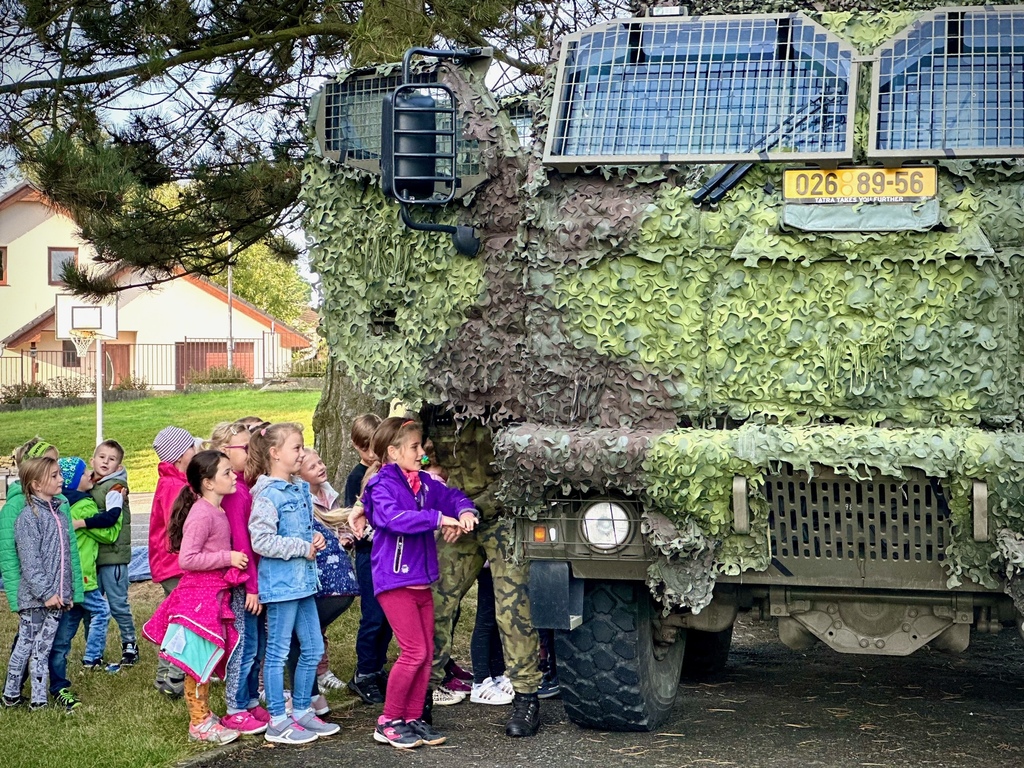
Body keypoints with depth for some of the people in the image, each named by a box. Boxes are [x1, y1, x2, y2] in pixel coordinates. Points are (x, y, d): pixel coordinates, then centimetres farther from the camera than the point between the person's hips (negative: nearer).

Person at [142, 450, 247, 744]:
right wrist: (227, 558, -20)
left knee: (208, 660, 16)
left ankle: (204, 716, 25)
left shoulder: (217, 511, 10)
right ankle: (199, 724, 6)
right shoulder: (201, 515, -19)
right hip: (199, 594, -10)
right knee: (200, 660, -2)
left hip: (215, 593, 10)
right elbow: (187, 559, -24)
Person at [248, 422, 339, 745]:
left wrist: (316, 538, 3)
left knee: (313, 649, 14)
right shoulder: (267, 495, -16)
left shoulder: (301, 488, 11)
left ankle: (302, 711, 26)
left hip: (303, 580, 9)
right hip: (280, 582, -9)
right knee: (278, 652, 0)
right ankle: (278, 722, 7)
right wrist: (302, 547, -16)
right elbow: (262, 541, -22)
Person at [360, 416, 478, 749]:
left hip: (421, 580, 8)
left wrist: (465, 512, -8)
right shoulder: (383, 485, -13)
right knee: (414, 652, -10)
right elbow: (394, 517, -30)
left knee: (426, 653, 9)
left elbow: (452, 496, 15)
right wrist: (438, 518, -30)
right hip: (394, 581, -8)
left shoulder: (424, 482, 9)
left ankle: (413, 718, 18)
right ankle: (388, 722, 2)